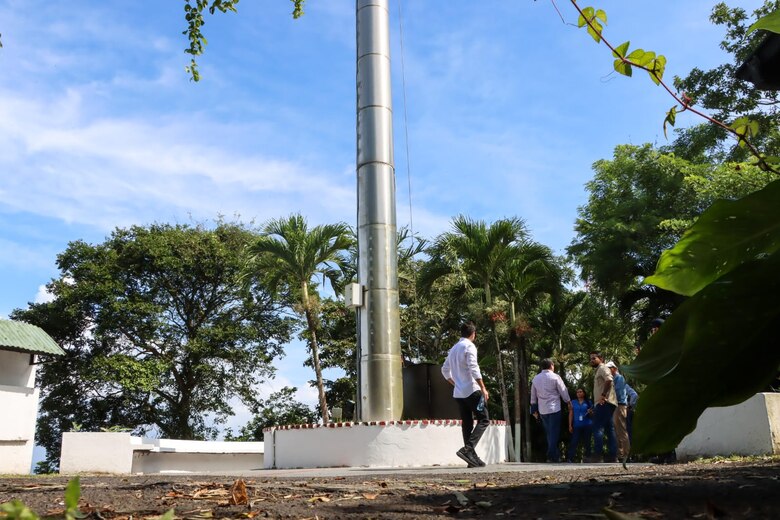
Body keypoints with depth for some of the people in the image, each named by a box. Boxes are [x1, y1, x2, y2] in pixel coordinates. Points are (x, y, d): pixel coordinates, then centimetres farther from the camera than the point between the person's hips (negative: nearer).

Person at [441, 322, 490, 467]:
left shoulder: (453, 348, 16)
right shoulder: (469, 346, -8)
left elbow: (445, 370, 20)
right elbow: (473, 368, -17)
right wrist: (483, 388, -16)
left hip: (458, 392, 7)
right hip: (472, 390, -7)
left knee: (466, 423, 8)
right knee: (483, 420, -3)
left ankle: (472, 457, 7)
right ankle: (468, 448, -19)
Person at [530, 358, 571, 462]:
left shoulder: (535, 379, 9)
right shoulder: (555, 377, -6)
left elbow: (533, 396, 15)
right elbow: (563, 391, 0)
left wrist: (534, 410, 22)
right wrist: (569, 402, 15)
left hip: (542, 410, 5)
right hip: (554, 408, -5)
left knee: (549, 433, 12)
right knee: (554, 433, -2)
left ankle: (555, 455, 14)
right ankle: (552, 456, -9)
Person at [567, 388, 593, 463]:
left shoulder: (588, 402, 9)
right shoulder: (573, 402, 11)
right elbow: (571, 414, 8)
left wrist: (590, 412, -10)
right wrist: (570, 425, 1)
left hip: (587, 426, 1)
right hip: (576, 426, -1)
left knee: (586, 442, 3)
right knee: (574, 442, -8)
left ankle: (587, 458, 9)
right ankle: (569, 459, -13)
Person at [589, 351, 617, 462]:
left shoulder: (602, 368, -4)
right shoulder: (599, 370, 26)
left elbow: (609, 380, -25)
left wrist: (603, 395, -24)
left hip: (604, 403, -11)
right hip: (604, 404, 11)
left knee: (598, 428, -13)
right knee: (609, 429, 8)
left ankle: (597, 454, -17)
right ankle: (612, 455, 8)